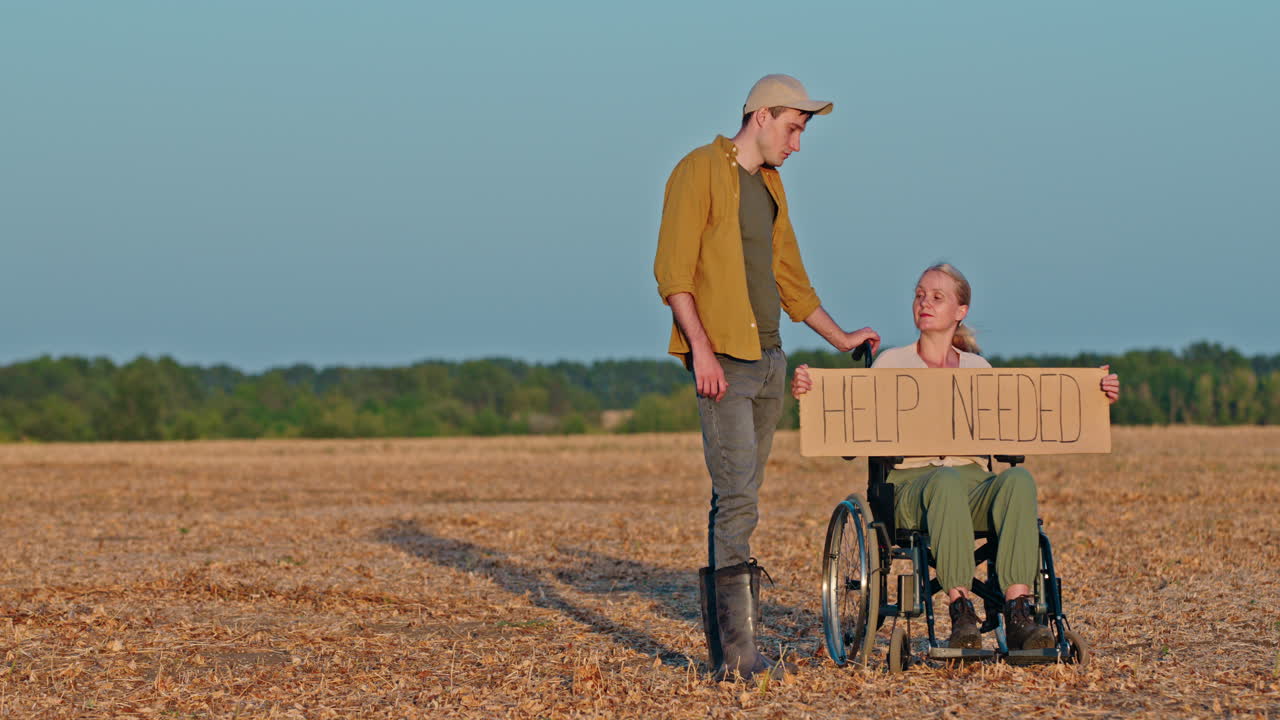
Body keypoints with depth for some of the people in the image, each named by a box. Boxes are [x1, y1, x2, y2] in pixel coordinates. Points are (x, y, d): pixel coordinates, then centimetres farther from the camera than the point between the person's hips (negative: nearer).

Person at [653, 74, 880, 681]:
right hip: (721, 358, -9)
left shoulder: (770, 186, 19)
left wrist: (839, 338, 31)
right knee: (738, 497, -14)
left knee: (739, 496, 10)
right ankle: (737, 651, -16)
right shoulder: (701, 172, -6)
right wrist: (701, 348, -21)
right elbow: (672, 270, -13)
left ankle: (722, 637, 14)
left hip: (768, 358, 9)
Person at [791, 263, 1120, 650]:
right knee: (947, 482, -39)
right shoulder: (891, 363, 13)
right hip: (911, 485, -2)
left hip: (975, 487, 2)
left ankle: (1019, 614, -42)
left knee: (1018, 479, -32)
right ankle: (961, 612, -43)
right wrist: (810, 394, -16)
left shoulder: (978, 369, 20)